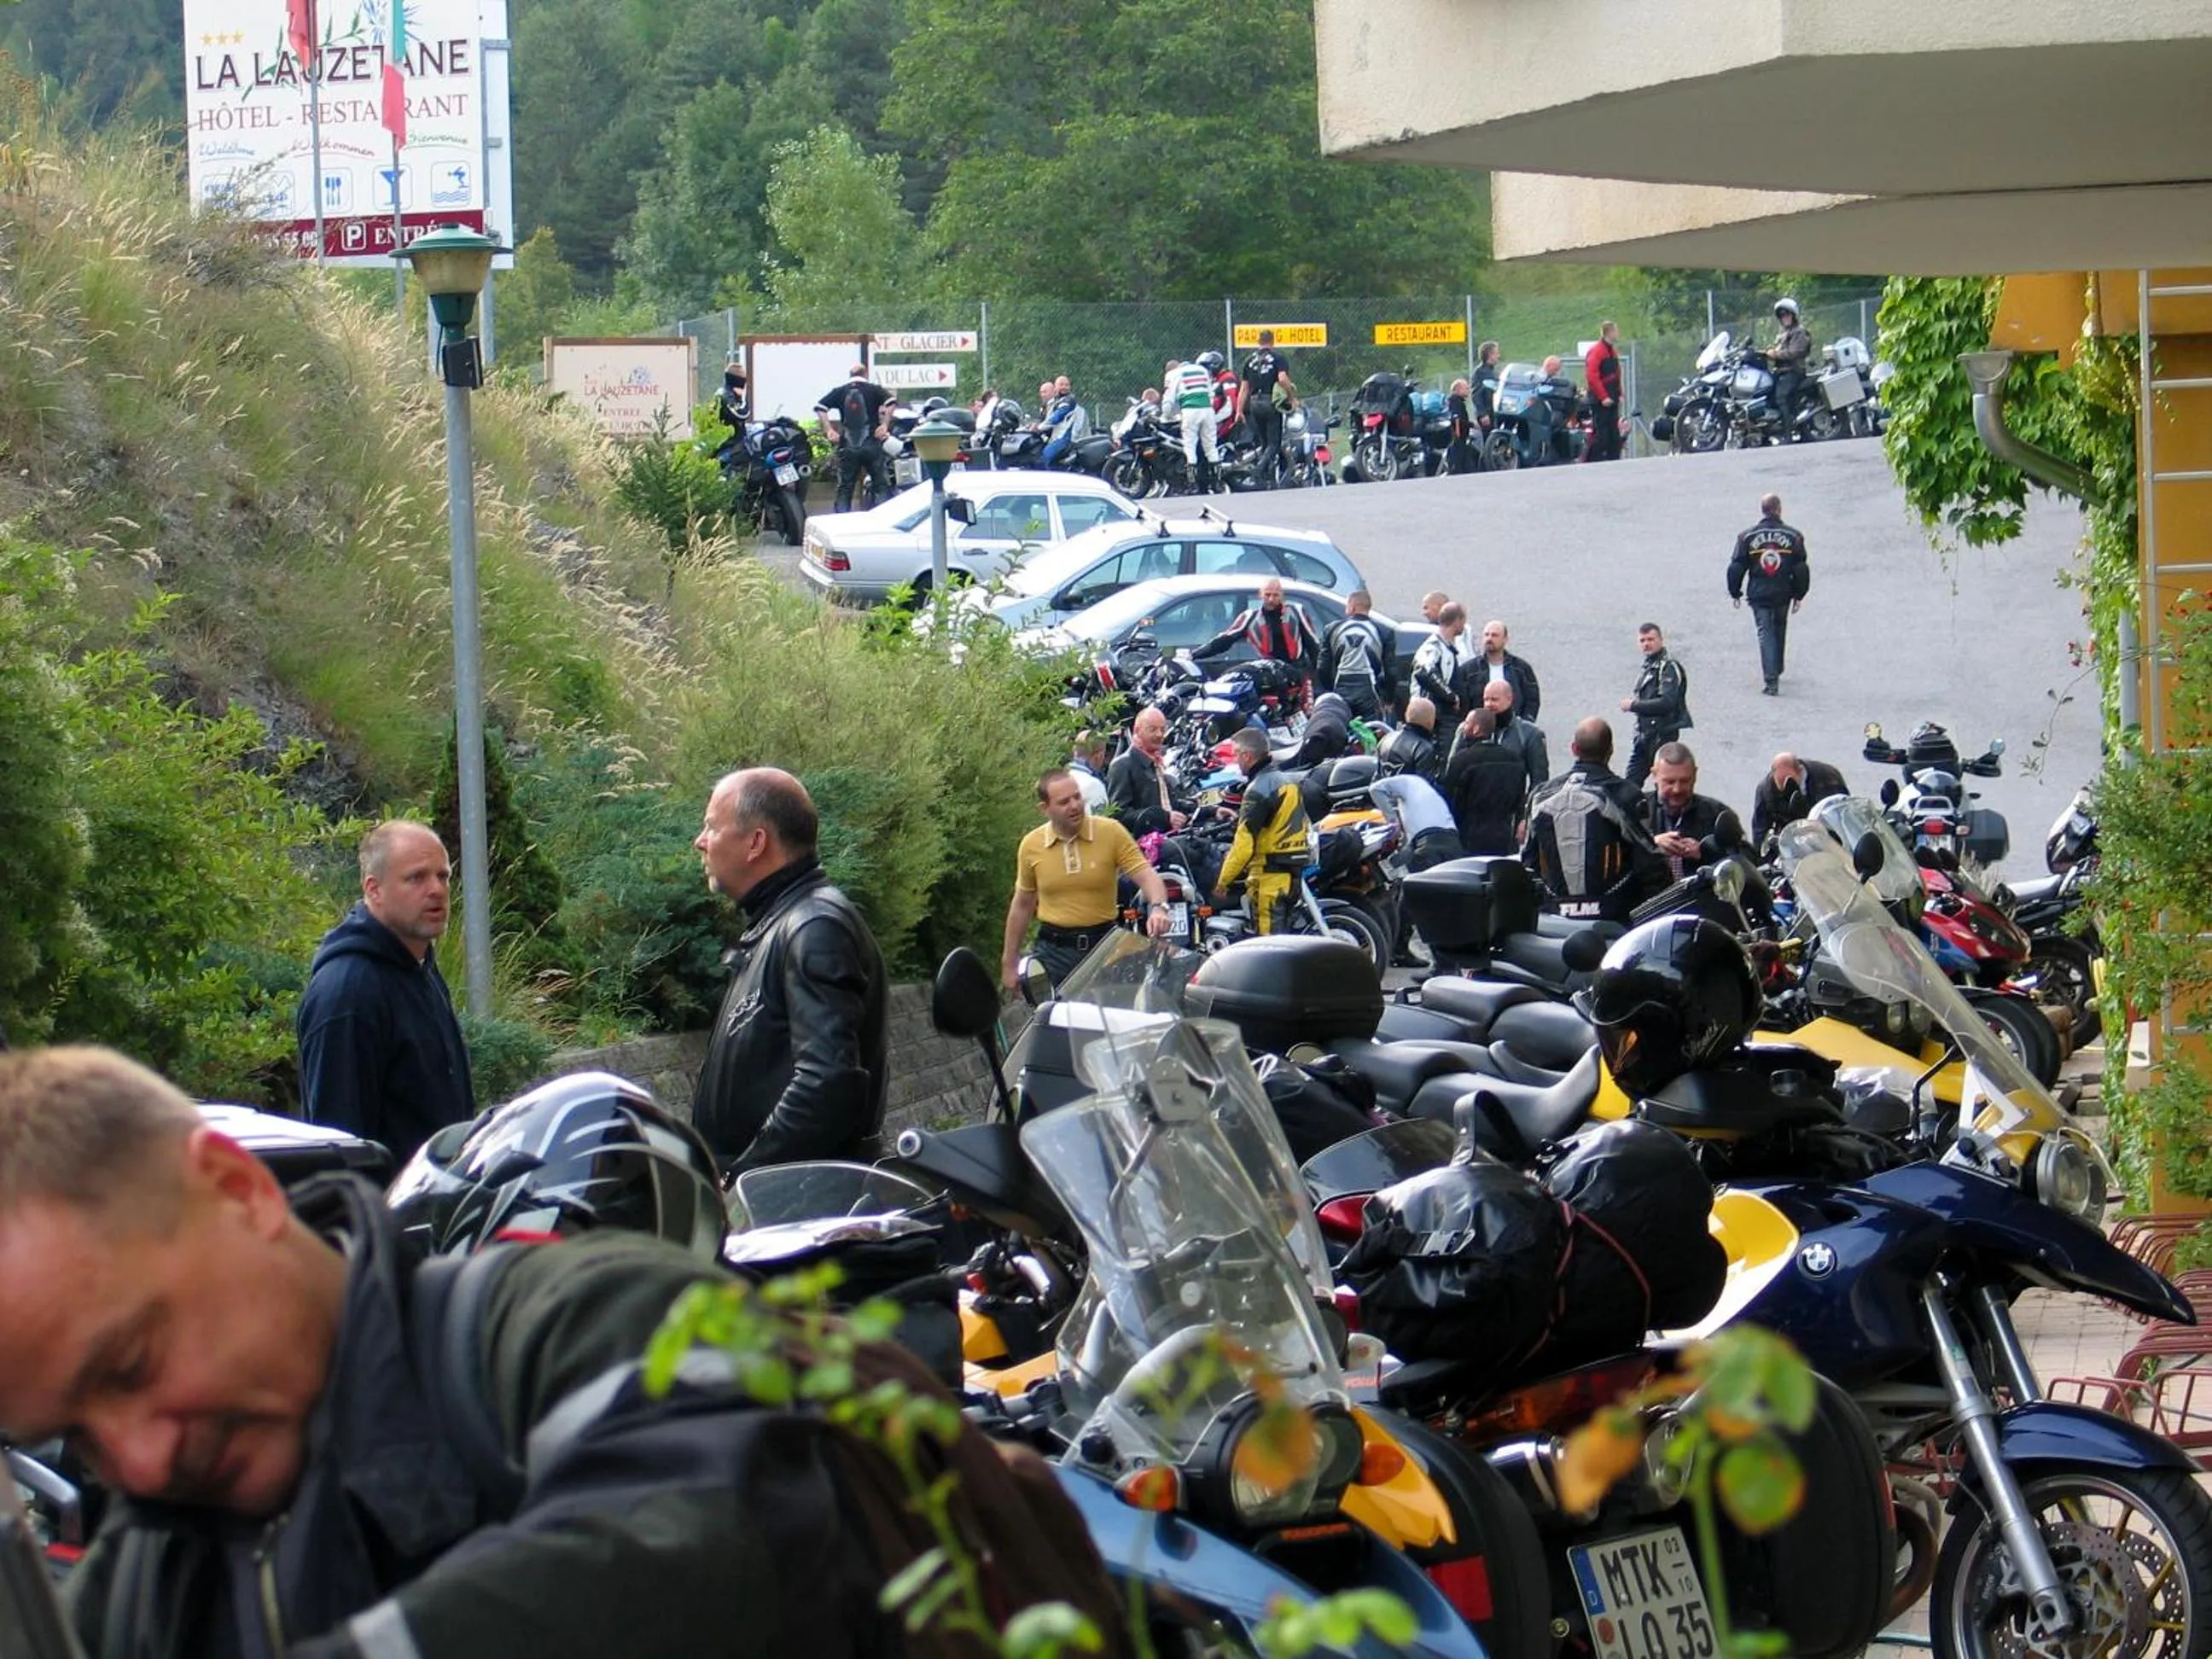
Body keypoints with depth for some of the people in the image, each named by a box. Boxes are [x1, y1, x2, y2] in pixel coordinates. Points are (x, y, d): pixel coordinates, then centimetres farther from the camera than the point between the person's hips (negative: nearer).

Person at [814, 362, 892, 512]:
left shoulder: (839, 391, 8)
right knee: (882, 485, 5)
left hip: (847, 447, 2)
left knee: (844, 489, 7)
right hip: (871, 444, -2)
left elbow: (820, 408, -2)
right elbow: (890, 403, -14)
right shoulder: (874, 389, 3)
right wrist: (885, 425, -9)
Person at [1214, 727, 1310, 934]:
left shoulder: (1259, 789, -15)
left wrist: (1223, 881, -11)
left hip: (1269, 876, -10)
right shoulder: (1286, 782, 14)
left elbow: (1245, 842, -19)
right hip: (1294, 873, 10)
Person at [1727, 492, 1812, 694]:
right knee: (1779, 632, 22)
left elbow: (1736, 567, -1)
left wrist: (1735, 593, 10)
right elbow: (1801, 569, 0)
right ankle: (1776, 672, 34)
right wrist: (1799, 595, 10)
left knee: (1766, 634, 0)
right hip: (1783, 594, 2)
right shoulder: (1793, 537, -2)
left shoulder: (1747, 537, -5)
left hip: (1759, 595, -2)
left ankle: (1772, 680, -11)